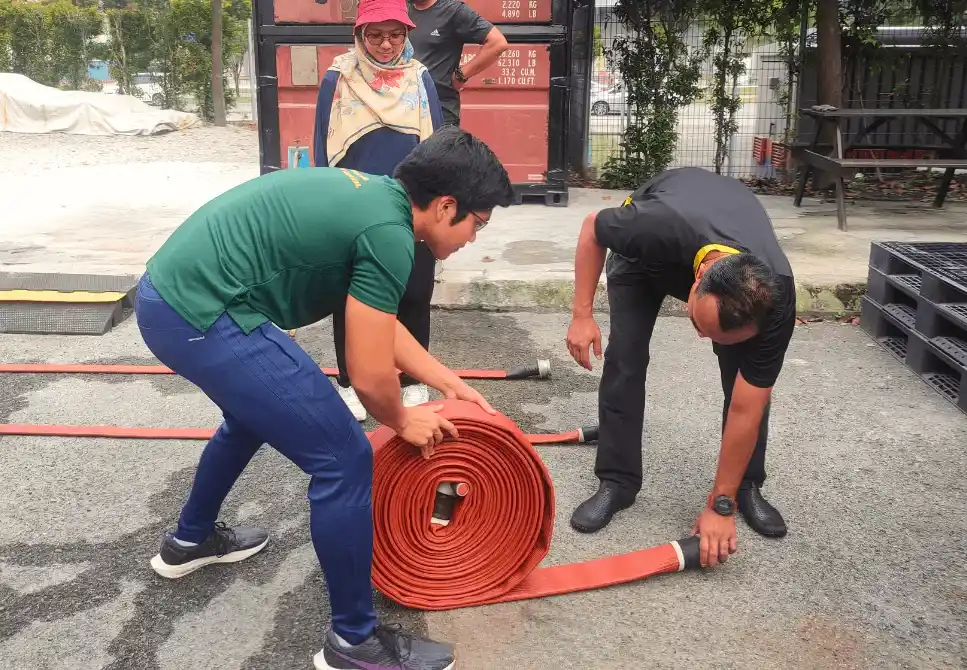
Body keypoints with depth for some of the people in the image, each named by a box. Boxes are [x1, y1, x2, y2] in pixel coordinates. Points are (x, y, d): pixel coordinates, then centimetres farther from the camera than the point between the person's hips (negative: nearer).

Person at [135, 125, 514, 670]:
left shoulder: (373, 195, 14)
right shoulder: (388, 232, -15)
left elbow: (378, 326, 23)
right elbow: (369, 375, -12)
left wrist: (451, 383, 27)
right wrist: (404, 421, 8)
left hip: (168, 294, 11)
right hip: (201, 314, -11)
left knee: (255, 414, 34)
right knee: (344, 460, -4)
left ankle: (190, 541, 56)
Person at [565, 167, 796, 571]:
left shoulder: (775, 301, -39)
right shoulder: (657, 229, -47)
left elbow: (746, 409, -28)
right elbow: (592, 228, -21)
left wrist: (721, 505, -23)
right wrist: (581, 315, -24)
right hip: (650, 246, 0)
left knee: (747, 379, -13)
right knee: (624, 357, -14)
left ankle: (746, 486, 9)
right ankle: (617, 482, 0)